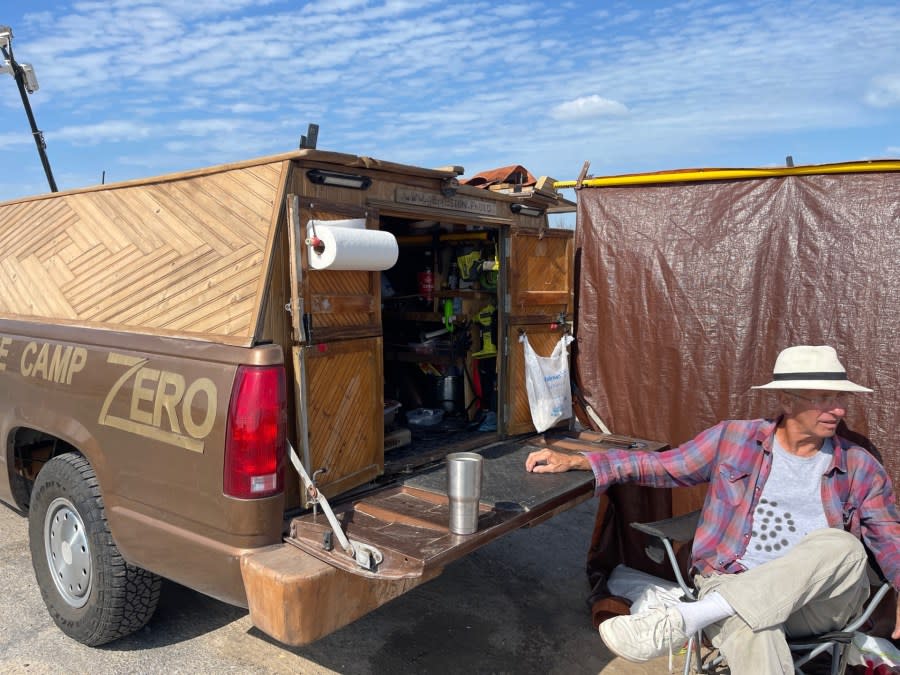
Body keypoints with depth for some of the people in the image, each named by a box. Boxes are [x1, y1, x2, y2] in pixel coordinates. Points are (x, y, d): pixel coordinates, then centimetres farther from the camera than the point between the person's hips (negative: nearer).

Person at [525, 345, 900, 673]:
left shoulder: (861, 468, 7)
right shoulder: (734, 439, 3)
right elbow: (658, 466, 7)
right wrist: (574, 461, -2)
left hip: (819, 603, 3)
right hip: (732, 586, -3)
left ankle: (685, 619, -39)